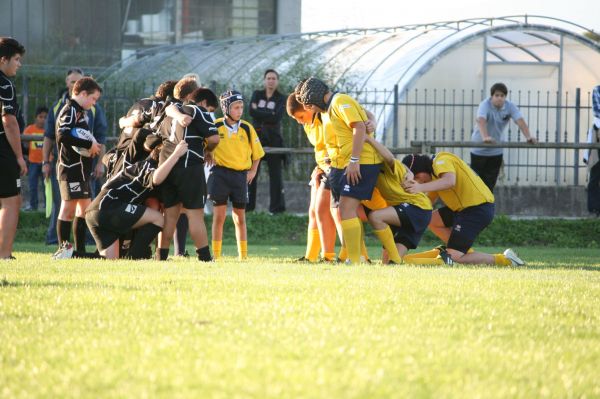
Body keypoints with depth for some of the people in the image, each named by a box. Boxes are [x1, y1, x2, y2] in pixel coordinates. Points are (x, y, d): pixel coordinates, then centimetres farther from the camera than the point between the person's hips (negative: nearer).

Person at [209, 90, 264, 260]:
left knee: (239, 217, 9)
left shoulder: (247, 128, 2)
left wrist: (253, 171, 4)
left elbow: (257, 152, 12)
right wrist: (210, 159, -2)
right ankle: (216, 255, 1)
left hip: (240, 175, 2)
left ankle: (243, 256, 16)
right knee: (219, 215, -4)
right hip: (220, 174, -2)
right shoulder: (215, 126, -3)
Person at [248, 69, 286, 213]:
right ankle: (248, 205, 5)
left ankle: (277, 206, -1)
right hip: (256, 137, 2)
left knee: (275, 173, -3)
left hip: (273, 138, -2)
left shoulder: (281, 98, 3)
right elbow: (252, 111, -8)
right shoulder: (257, 94, 9)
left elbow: (277, 117, -12)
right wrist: (269, 115, -13)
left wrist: (259, 112, -9)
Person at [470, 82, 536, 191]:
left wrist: (528, 136, -45)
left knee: (490, 182, 7)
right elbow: (481, 121, -41)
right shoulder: (485, 105, -22)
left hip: (496, 150, 3)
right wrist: (485, 137, -61)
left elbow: (520, 121, -25)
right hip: (479, 150, -3)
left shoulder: (510, 107, -12)